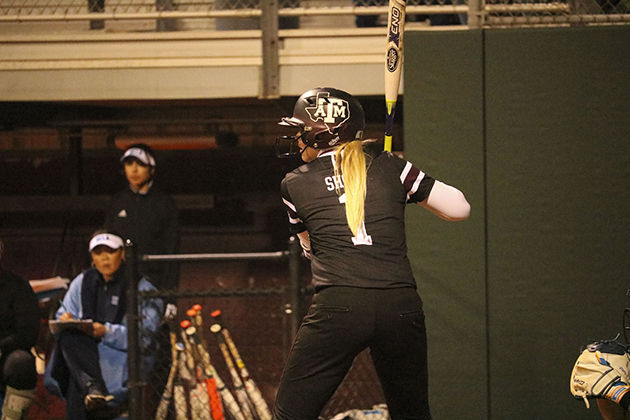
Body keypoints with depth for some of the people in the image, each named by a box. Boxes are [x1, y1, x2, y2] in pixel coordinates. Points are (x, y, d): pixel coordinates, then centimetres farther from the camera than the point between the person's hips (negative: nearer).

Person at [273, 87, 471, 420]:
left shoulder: (294, 185, 10)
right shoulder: (390, 167, 11)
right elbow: (458, 208, 15)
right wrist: (411, 188, 29)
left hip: (337, 307, -3)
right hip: (401, 307, 3)